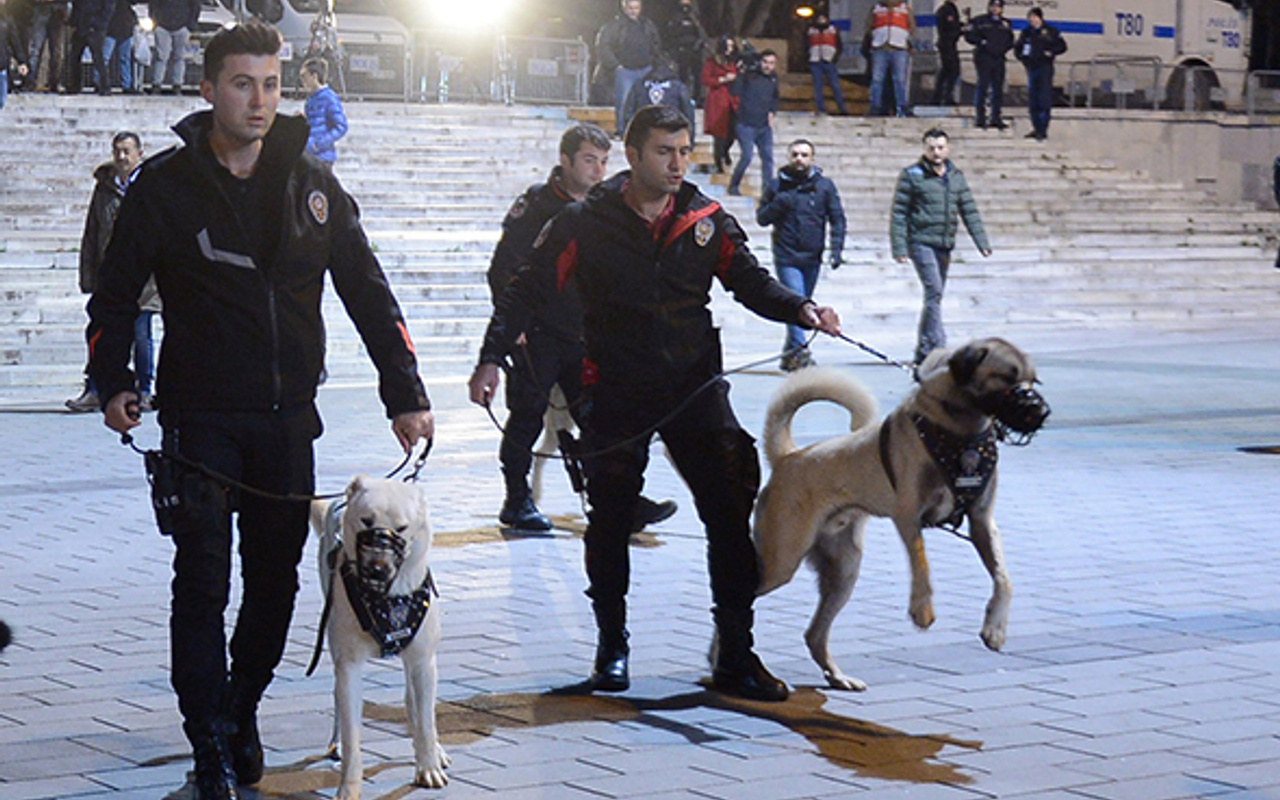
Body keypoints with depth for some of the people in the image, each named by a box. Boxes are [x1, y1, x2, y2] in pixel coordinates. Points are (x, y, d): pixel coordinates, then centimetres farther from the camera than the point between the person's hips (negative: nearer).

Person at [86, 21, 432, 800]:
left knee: (276, 580, 10)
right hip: (200, 418, -3)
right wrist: (114, 381, -4)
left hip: (288, 417, 3)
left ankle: (242, 705, 31)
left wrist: (405, 394, -1)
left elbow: (368, 293, 5)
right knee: (203, 583, -6)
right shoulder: (166, 186, -2)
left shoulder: (312, 183, 4)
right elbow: (116, 295, 6)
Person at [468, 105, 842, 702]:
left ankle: (735, 657, 0)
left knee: (731, 512, -7)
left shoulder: (707, 220, 3)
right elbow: (529, 290, -4)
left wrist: (800, 310, -9)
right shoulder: (586, 224, -4)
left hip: (694, 387, 2)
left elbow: (750, 280, 10)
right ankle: (611, 647, 26)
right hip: (617, 394, -1)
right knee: (610, 522, 6)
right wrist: (492, 357, -15)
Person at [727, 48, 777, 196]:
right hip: (746, 124, -6)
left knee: (768, 157, 4)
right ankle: (733, 185, 8)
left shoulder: (773, 80, 9)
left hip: (764, 126, 6)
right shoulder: (749, 75, -8)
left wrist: (772, 112, 10)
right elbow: (735, 92, -20)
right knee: (746, 156, -10)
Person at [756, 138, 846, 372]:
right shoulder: (778, 186, 3)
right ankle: (799, 351, -20)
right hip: (786, 257, -3)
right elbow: (761, 217, 8)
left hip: (812, 258, 3)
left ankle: (790, 354, 25)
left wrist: (837, 248, -4)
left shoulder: (824, 185, 4)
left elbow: (837, 218, 6)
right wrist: (777, 205, -12)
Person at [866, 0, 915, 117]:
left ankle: (902, 108, -3)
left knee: (901, 80, -5)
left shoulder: (906, 9, 13)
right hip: (879, 50, 1)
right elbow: (868, 27, 19)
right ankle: (876, 107, -1)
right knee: (877, 79, -4)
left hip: (900, 50, -1)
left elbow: (912, 29, 14)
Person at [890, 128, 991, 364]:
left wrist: (982, 242, 3)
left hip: (945, 246, 6)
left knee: (934, 296, 11)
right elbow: (898, 214, -4)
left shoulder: (956, 176, 12)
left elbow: (969, 211, 12)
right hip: (922, 243, -6)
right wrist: (899, 248, -11)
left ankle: (923, 350, 21)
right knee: (934, 293, -17)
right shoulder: (912, 175, -4)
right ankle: (938, 347, -19)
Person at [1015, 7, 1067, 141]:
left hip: (1045, 68, -5)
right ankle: (1036, 128, 14)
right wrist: (1022, 57, 5)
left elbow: (1062, 46, 3)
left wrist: (1051, 52, -11)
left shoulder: (1050, 32, 1)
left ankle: (1043, 130, -9)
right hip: (1031, 68, 5)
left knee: (1045, 100, -9)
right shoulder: (1026, 33, 11)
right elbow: (1017, 48, 22)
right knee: (1032, 101, 6)